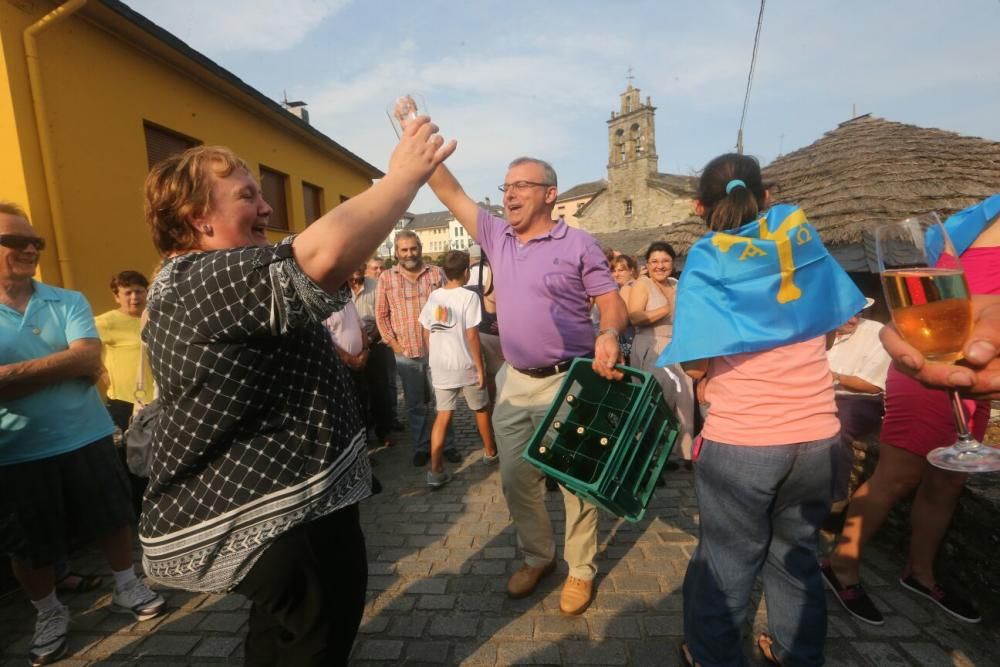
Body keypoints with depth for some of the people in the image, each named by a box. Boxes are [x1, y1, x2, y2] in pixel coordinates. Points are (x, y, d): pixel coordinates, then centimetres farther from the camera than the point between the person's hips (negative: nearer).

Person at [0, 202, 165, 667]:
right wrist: (62, 366, -21)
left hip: (86, 437, 1)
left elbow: (89, 359, -16)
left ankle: (126, 587, 36)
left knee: (112, 519, 14)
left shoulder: (68, 302, -1)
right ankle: (49, 614, 39)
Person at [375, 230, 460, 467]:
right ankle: (422, 447, 25)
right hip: (406, 353, 0)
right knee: (415, 404, 11)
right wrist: (394, 344, -4)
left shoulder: (436, 273, 4)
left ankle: (448, 445, 23)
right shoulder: (386, 278, 3)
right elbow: (381, 315, 4)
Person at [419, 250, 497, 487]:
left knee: (443, 416, 8)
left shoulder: (433, 296, 4)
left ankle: (435, 471, 5)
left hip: (440, 367, 4)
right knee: (481, 410, 17)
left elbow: (426, 335, 6)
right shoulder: (469, 297, -12)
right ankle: (490, 452, 35)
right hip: (466, 366, -4)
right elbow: (472, 336, -15)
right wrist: (480, 368, -9)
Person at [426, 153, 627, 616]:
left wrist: (609, 334, -30)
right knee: (516, 479, 14)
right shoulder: (496, 235, 7)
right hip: (514, 382, 5)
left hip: (567, 382, -5)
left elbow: (612, 302, -8)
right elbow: (447, 190, 7)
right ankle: (537, 557, 37)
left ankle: (580, 570, 30)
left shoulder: (579, 244, -7)